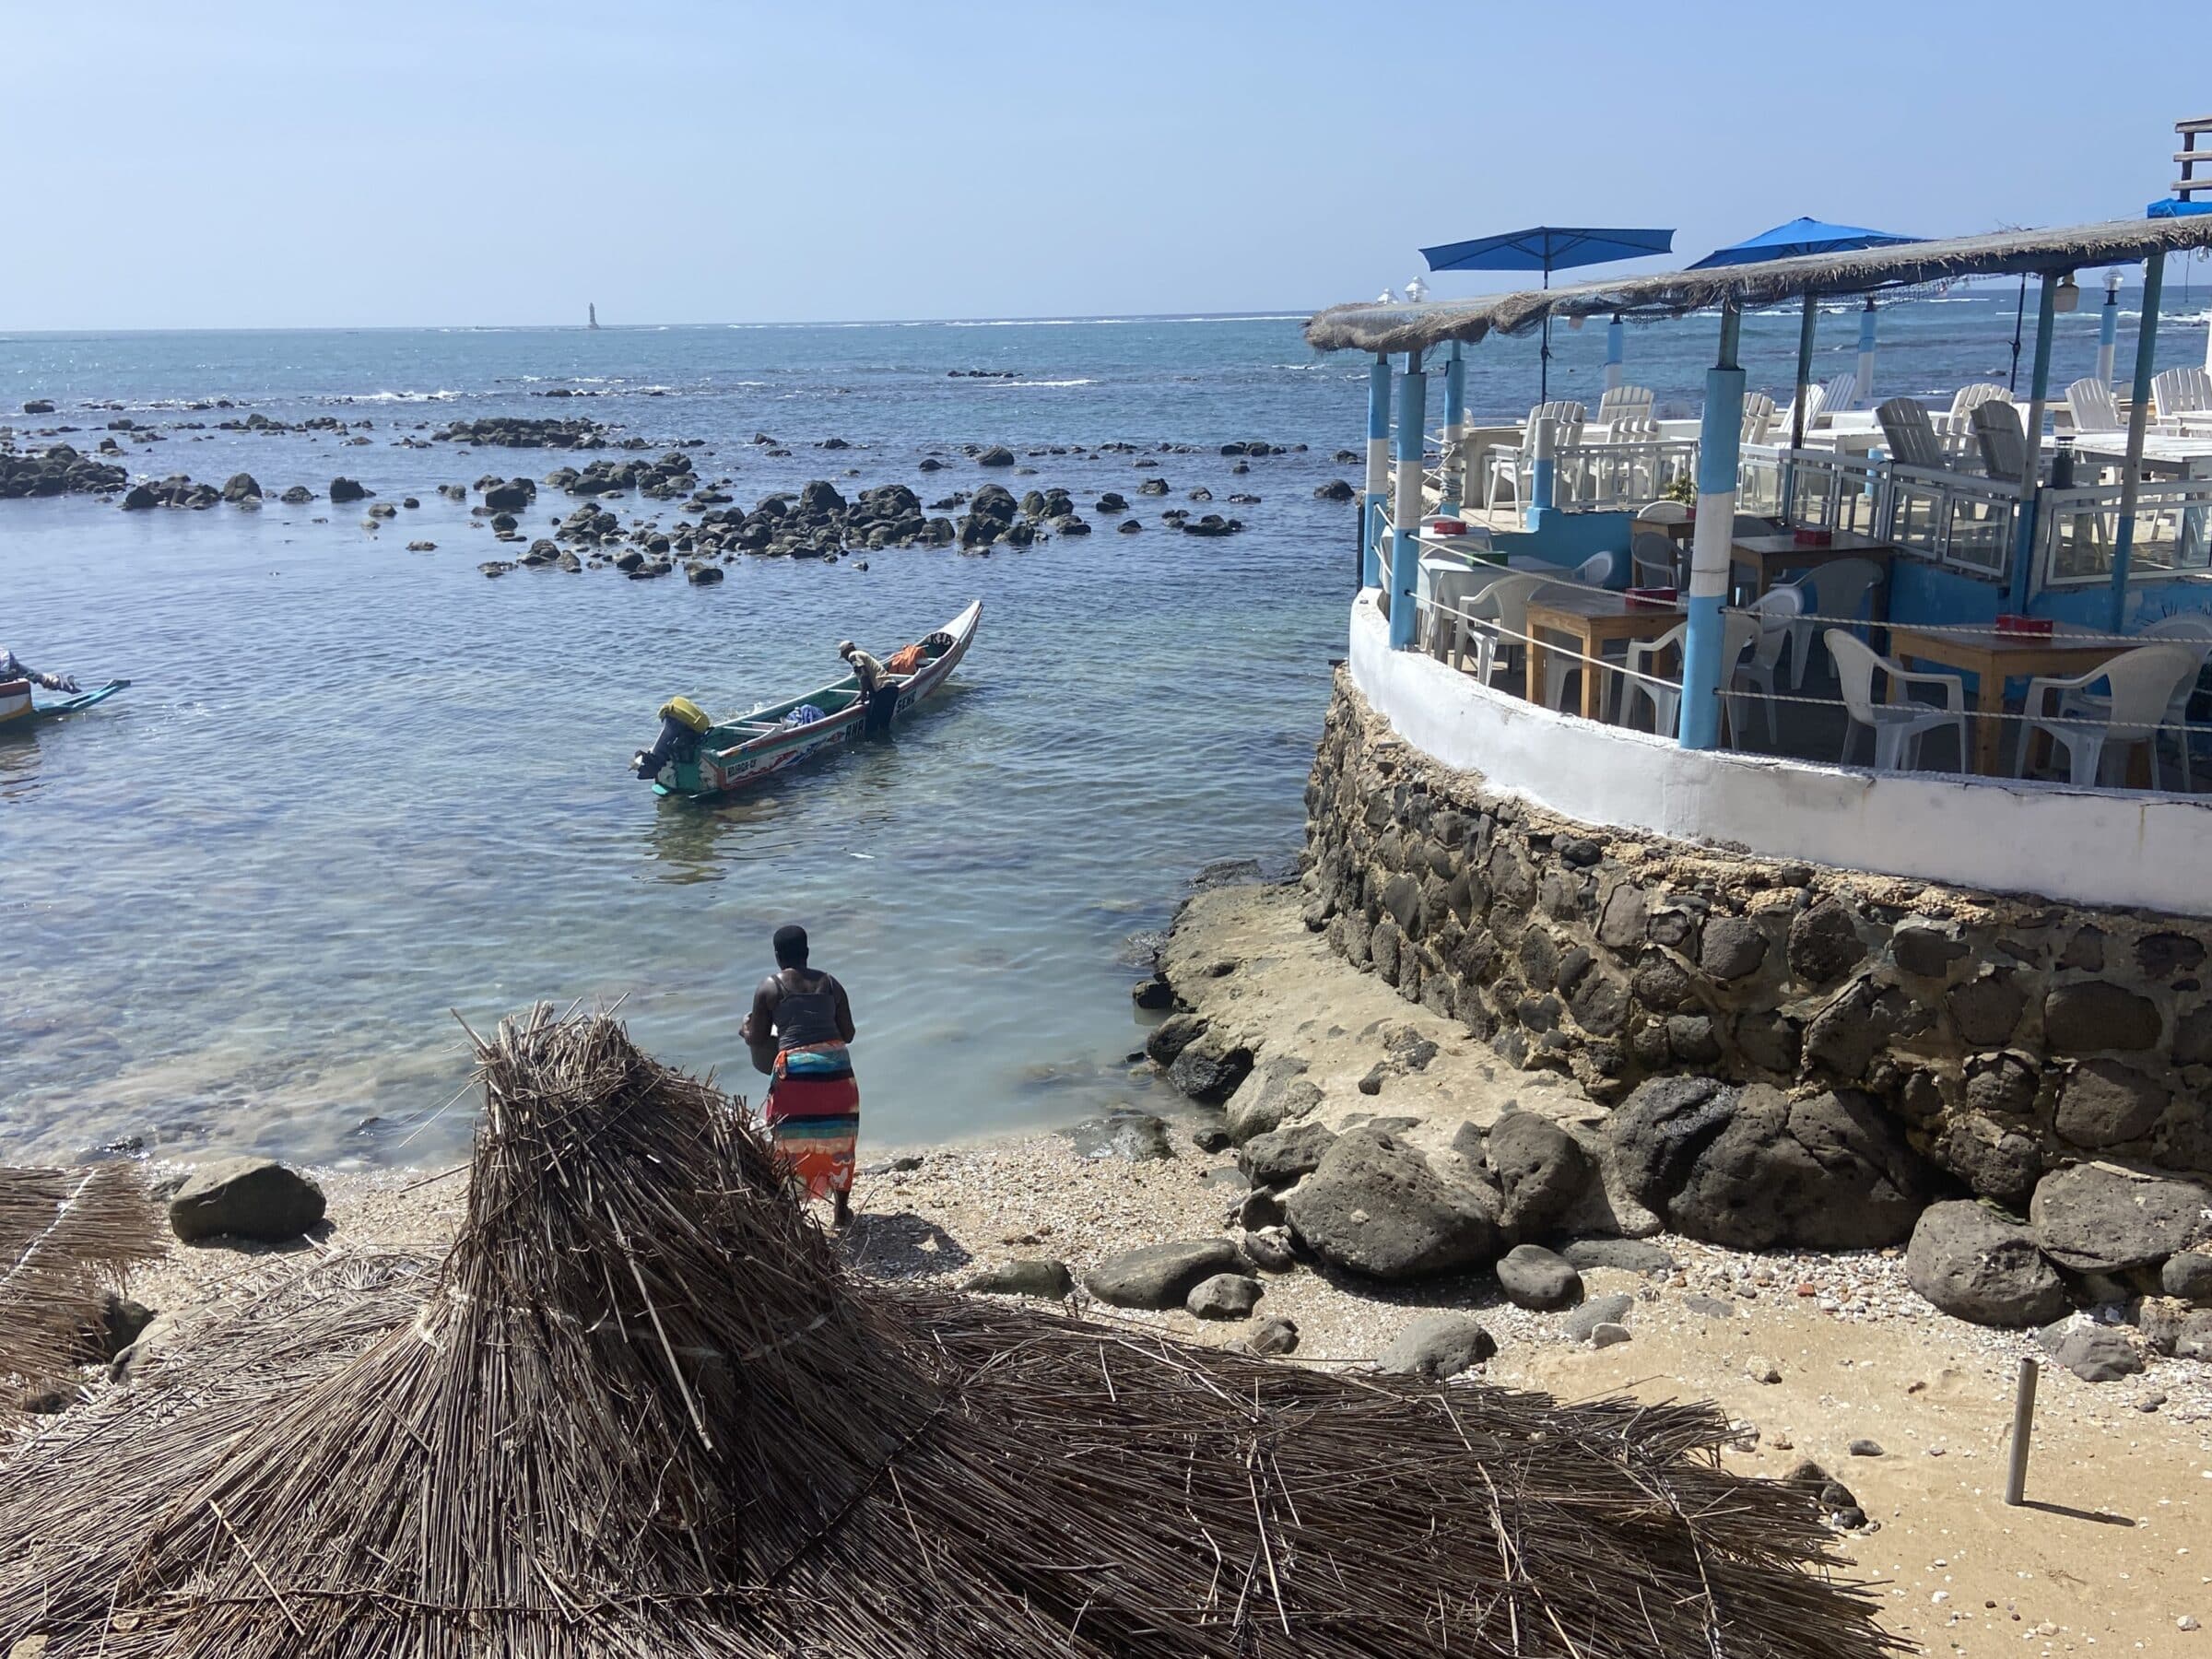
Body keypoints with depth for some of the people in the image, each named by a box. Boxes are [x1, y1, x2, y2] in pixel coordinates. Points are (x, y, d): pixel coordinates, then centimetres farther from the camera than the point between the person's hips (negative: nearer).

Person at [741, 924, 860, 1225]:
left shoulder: (769, 987, 5)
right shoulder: (830, 983, 12)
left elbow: (757, 1040, 8)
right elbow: (848, 1034, 14)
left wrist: (745, 1030, 31)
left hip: (795, 1069, -3)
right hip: (836, 1065, 3)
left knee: (791, 1143, 11)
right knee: (839, 1138, 17)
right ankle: (842, 1209, 26)